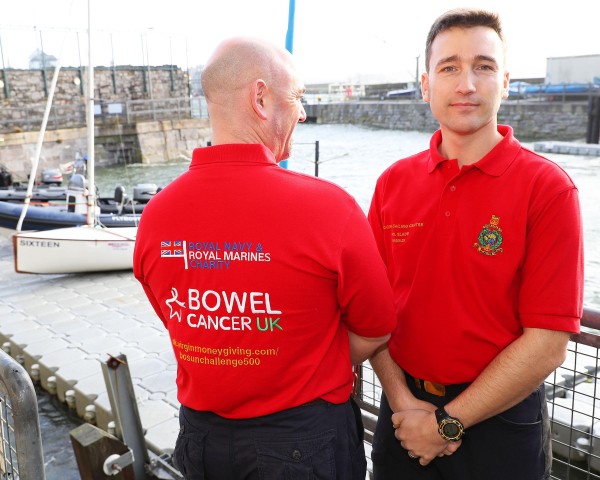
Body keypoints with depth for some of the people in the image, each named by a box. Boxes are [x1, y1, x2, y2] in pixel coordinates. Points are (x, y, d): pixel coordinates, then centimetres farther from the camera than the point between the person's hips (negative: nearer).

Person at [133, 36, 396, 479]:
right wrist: (316, 376, 6)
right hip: (306, 437, -3)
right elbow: (375, 332, -10)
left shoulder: (155, 215, -11)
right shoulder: (326, 205, -23)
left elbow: (184, 324, 2)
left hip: (201, 433, 4)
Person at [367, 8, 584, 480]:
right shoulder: (393, 182, -1)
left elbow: (548, 343, -15)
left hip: (501, 421, -3)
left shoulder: (547, 187, -13)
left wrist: (449, 422, -12)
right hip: (404, 410, 3)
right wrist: (401, 400, -9)